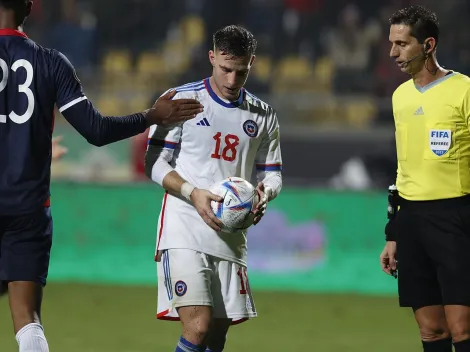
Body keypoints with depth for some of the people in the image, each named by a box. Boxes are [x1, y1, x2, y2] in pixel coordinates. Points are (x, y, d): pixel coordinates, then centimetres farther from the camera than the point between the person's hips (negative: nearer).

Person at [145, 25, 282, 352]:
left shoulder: (263, 115, 11)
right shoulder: (182, 100, -2)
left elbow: (272, 173, 16)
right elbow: (155, 164, -2)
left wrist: (264, 194, -8)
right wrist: (193, 193, -19)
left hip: (231, 238, 5)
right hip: (184, 232, -5)